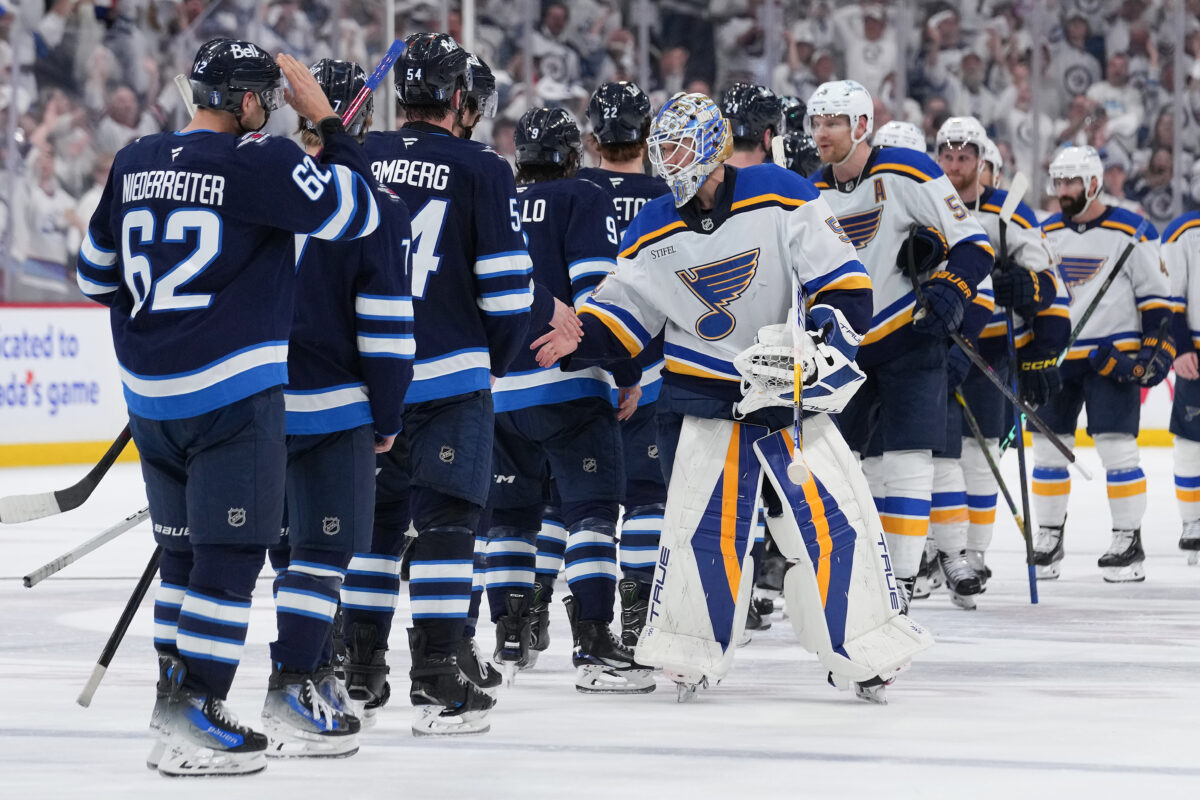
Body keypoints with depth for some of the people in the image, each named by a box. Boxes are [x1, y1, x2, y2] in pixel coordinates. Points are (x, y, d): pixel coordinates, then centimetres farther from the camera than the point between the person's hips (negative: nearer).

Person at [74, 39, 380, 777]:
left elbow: (96, 276, 17)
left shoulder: (134, 163, 9)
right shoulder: (260, 162, -12)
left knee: (183, 546, 18)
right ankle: (193, 723, -6)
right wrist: (326, 121, 0)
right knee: (231, 552, -3)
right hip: (233, 392, -7)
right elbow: (359, 213, -8)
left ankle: (176, 692, 23)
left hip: (151, 397, 7)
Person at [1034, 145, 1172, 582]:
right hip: (1056, 358, 5)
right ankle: (1048, 539, 14)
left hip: (1113, 358, -5)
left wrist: (1157, 348, -9)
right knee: (1047, 447, 4)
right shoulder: (1046, 234, 9)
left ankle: (1129, 542, -2)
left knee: (1117, 448, -9)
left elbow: (1157, 296, -4)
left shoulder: (1132, 232, -6)